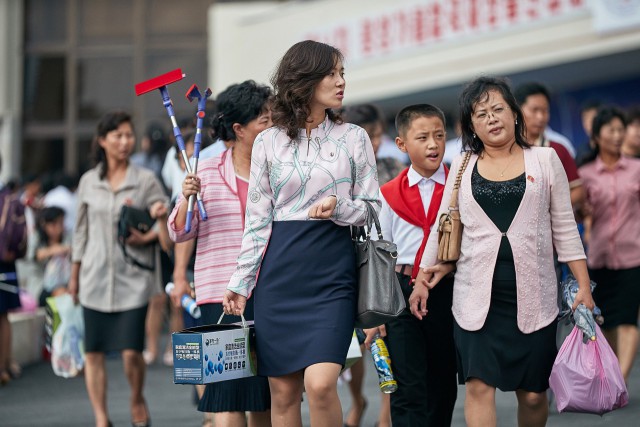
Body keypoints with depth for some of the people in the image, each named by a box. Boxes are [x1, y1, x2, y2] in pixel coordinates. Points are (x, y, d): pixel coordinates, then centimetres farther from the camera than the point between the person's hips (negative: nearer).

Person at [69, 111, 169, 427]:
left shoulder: (146, 180, 1)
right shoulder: (88, 181, 8)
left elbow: (166, 222, 3)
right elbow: (81, 230, 15)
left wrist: (148, 237, -17)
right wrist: (74, 273, 16)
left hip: (133, 278, -2)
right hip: (96, 277, 2)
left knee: (131, 351, -8)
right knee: (93, 352, 1)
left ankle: (137, 400, 20)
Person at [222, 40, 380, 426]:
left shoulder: (353, 138, 5)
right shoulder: (269, 142, 6)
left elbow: (372, 207, 6)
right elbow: (257, 220, 8)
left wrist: (339, 207, -14)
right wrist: (241, 283, 4)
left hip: (332, 270, -1)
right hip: (280, 270, 1)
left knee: (320, 384, -18)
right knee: (283, 392, 4)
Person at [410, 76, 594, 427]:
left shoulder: (544, 160, 6)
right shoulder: (462, 167, 10)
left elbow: (564, 228, 7)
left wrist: (583, 287, 2)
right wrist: (422, 278, 15)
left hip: (533, 296, 0)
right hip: (477, 296, 1)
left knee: (533, 393, 3)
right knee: (478, 386, -10)